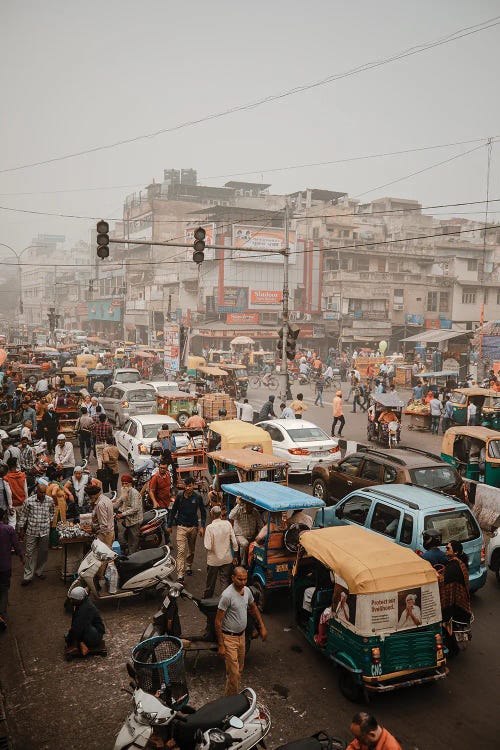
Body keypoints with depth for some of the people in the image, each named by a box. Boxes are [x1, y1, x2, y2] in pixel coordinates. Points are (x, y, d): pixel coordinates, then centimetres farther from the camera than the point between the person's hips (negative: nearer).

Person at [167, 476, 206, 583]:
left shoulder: (198, 497, -5)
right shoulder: (179, 496, -6)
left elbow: (203, 512, 4)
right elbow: (173, 511, 5)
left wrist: (202, 526, -4)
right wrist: (170, 525, 7)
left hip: (193, 527, 2)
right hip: (181, 527, -2)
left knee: (191, 550, 17)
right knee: (181, 550, -11)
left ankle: (189, 567, 41)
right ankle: (180, 575, -13)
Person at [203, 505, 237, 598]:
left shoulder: (209, 527, -19)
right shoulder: (228, 524, -10)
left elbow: (208, 547, -21)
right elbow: (234, 541, -6)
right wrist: (235, 554, 8)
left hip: (214, 560, -2)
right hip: (227, 559, 2)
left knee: (211, 581, 18)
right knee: (226, 582, 11)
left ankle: (207, 599, 37)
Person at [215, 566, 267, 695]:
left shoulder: (246, 590, -2)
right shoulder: (227, 595, -25)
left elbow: (253, 608, 18)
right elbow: (218, 622, -21)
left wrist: (262, 626, 16)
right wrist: (221, 646, -21)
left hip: (241, 635, 8)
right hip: (229, 637, -7)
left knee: (240, 669, 19)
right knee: (234, 672, -5)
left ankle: (235, 693, 37)